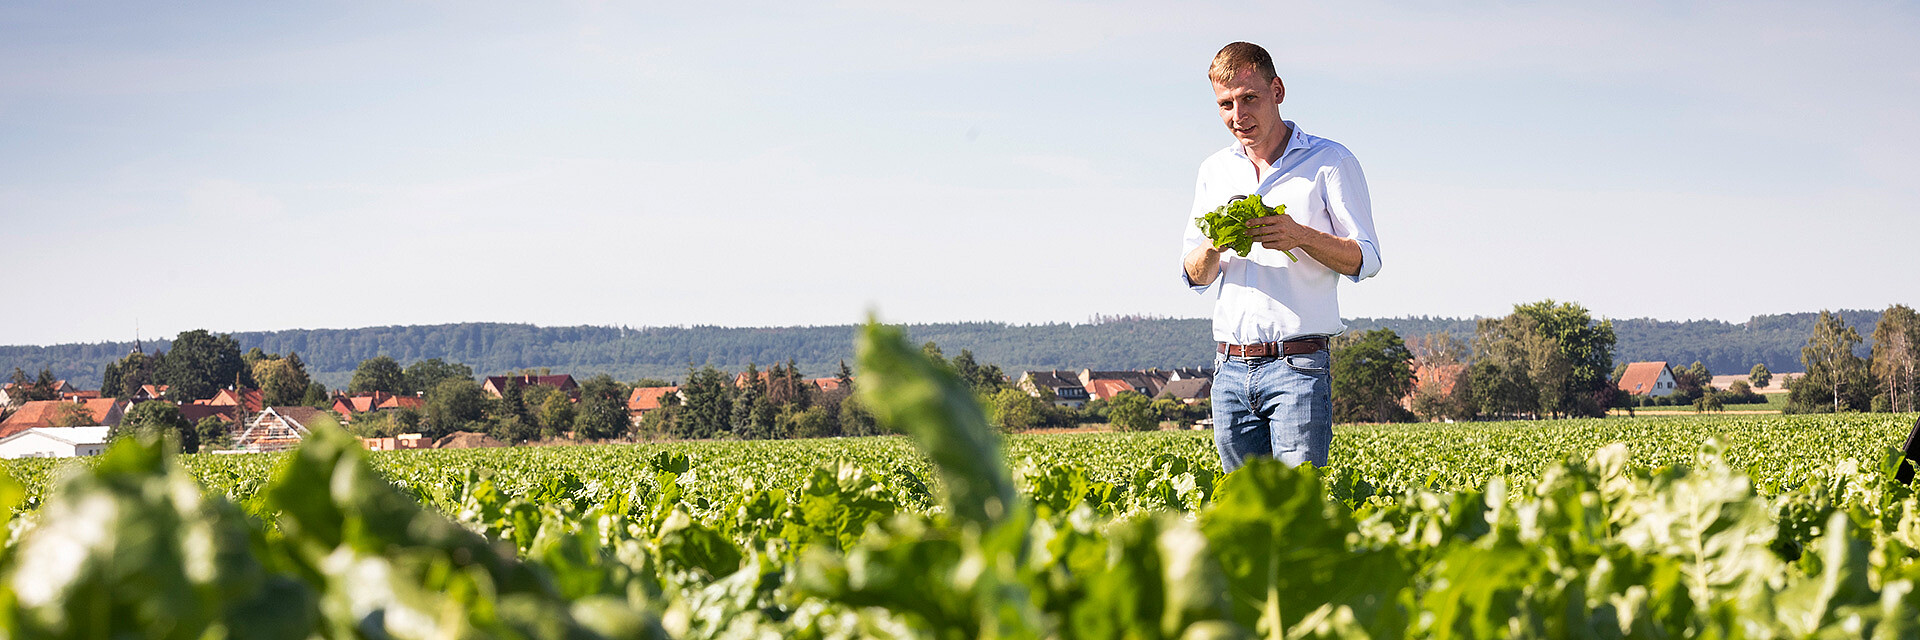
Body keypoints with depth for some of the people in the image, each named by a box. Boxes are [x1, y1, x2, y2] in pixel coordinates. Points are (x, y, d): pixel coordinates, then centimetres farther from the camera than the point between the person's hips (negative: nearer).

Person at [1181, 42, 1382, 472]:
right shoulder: (1215, 170, 15)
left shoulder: (1330, 162, 1)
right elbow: (1194, 276, 15)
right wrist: (1214, 246, -9)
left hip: (1297, 366, -5)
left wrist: (1301, 236, -19)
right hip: (1231, 368, 5)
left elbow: (1366, 260, -1)